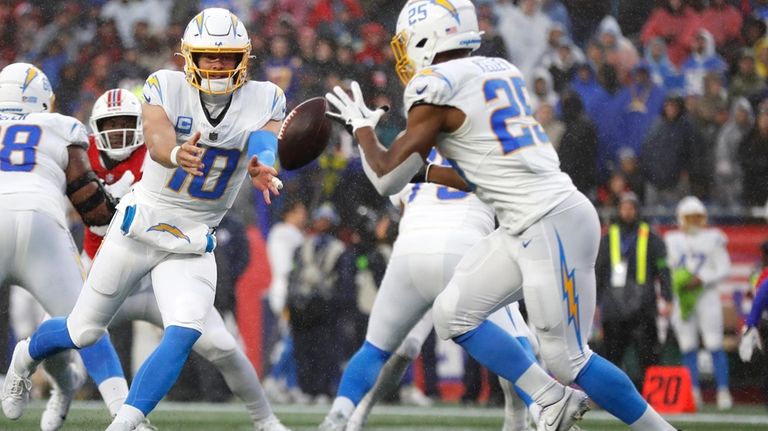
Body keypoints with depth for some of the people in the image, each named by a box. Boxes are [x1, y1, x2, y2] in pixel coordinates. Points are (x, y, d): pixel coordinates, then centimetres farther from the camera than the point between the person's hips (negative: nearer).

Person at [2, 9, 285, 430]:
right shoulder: (166, 88, -13)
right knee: (83, 331, 11)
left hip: (193, 244, 2)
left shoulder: (263, 100, -6)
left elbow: (266, 145, -26)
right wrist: (177, 154, -58)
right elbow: (157, 137, -33)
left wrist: (261, 169, -52)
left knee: (184, 334, -21)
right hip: (141, 225, -2)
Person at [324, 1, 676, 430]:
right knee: (453, 315, 11)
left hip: (551, 225, -9)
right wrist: (422, 171, 27)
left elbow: (388, 179, -3)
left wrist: (362, 126, 13)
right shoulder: (499, 72, 14)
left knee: (566, 359, -4)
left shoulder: (436, 88, -10)